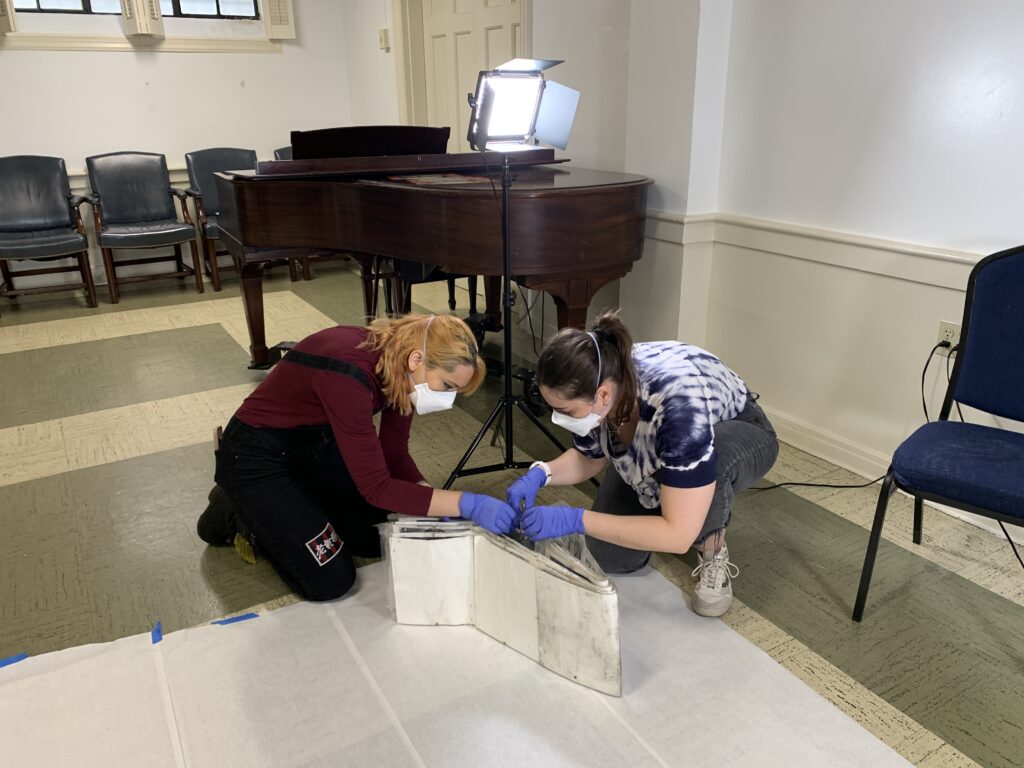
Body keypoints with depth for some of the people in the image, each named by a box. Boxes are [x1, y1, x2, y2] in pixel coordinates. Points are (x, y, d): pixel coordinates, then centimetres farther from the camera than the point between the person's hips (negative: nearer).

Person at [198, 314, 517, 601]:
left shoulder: (399, 366, -13)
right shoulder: (349, 374, -37)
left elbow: (394, 456, -4)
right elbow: (376, 487, -34)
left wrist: (439, 506, -18)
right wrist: (466, 504, -36)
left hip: (316, 446, 8)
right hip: (258, 457, -8)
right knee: (330, 582, -9)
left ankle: (300, 506, 24)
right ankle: (240, 516, 12)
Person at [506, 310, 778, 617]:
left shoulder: (679, 404, -44)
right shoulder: (590, 384, -26)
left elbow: (678, 535, -41)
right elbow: (589, 458, -4)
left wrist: (574, 520, -43)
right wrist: (540, 474, -23)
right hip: (654, 453, 5)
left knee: (711, 464, -41)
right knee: (610, 559, -9)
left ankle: (713, 553, -10)